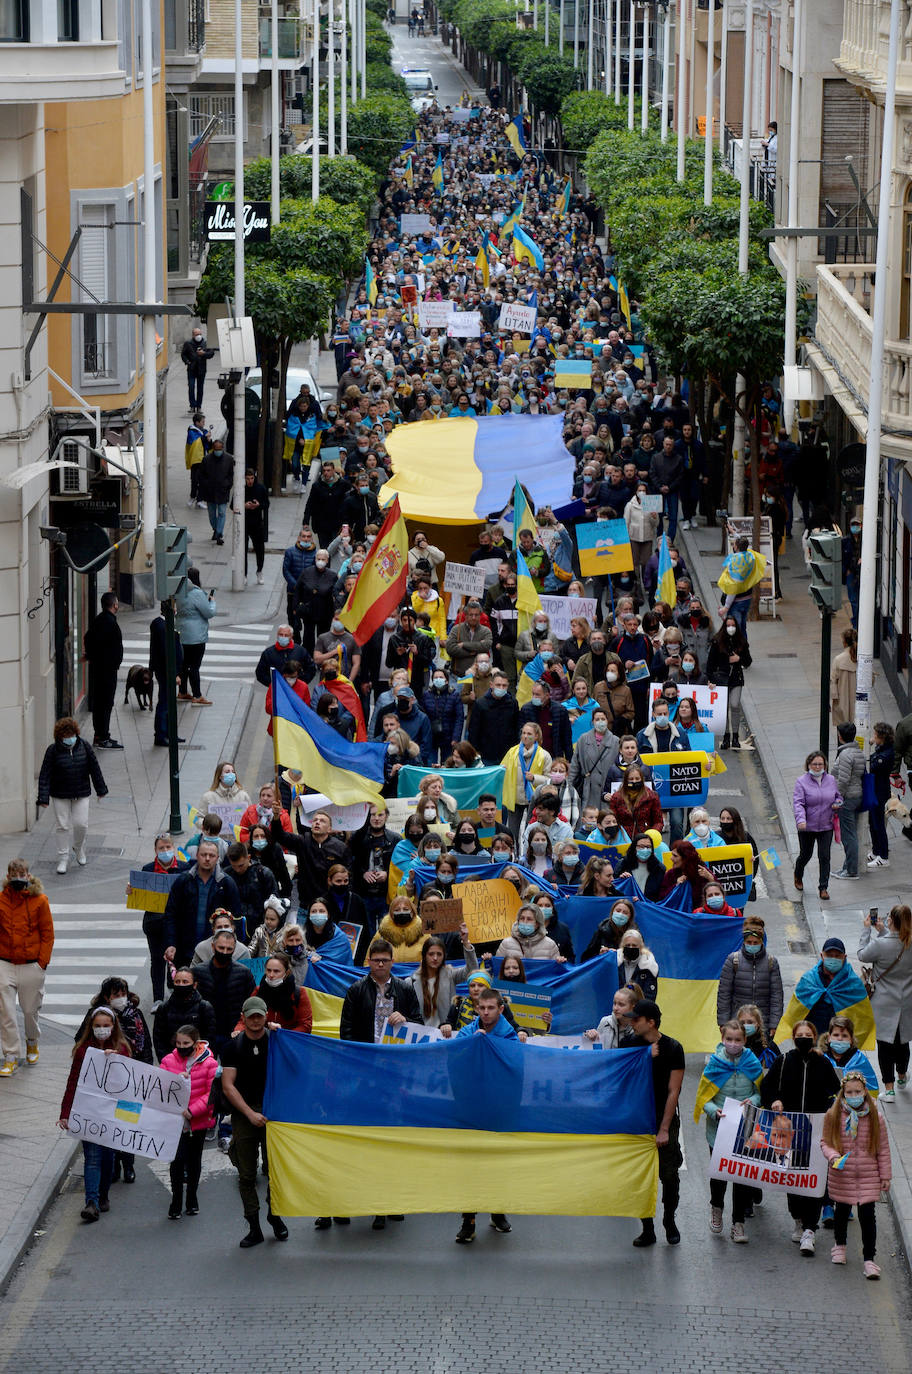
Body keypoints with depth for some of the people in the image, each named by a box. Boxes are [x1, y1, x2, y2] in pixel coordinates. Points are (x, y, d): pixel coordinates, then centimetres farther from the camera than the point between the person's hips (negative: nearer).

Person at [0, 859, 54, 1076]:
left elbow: (47, 933, 0)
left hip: (32, 965, -1)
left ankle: (32, 1043, 40)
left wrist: (42, 961, -6)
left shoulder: (39, 901, -3)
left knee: (30, 1009, 11)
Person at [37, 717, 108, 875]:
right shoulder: (53, 750, -12)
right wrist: (43, 797, -18)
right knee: (63, 826, 2)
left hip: (81, 793, 2)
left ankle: (79, 848, 31)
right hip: (60, 795, -2)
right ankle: (63, 859, 13)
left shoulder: (84, 746, -5)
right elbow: (45, 774, -12)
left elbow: (94, 768, 5)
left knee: (81, 824, 0)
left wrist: (101, 789, 11)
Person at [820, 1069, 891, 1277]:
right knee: (841, 1211, 16)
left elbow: (883, 1149, 3)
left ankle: (869, 1259, 2)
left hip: (868, 1177, -1)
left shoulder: (875, 1118, -3)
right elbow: (826, 1142, 3)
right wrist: (833, 1157, -18)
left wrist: (885, 1175, 3)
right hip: (841, 1177, 1)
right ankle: (839, 1245, 44)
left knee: (868, 1216, -5)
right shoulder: (833, 1116, -3)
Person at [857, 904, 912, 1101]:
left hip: (885, 1003, -4)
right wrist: (882, 931, 14)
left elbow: (862, 954, -6)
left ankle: (889, 1089, 2)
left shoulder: (881, 944, -25)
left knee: (885, 1043, 4)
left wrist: (867, 929, 4)